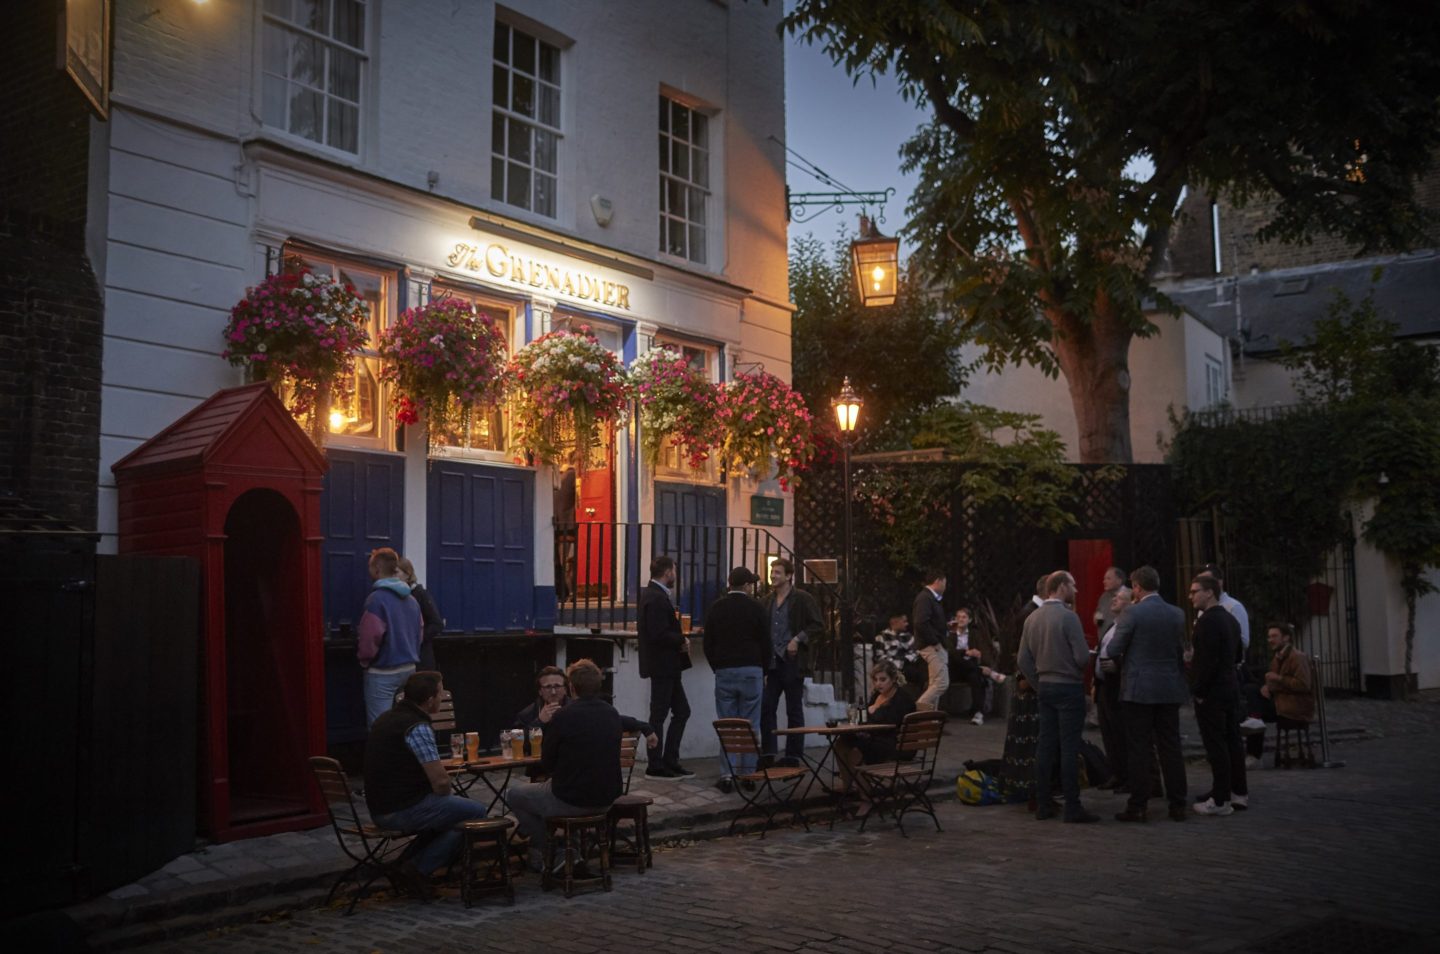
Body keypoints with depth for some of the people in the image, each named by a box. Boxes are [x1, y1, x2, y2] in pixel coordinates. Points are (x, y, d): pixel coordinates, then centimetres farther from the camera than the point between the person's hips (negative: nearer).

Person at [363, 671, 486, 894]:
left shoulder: (387, 717, 10)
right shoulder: (417, 728, -20)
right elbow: (441, 781, -22)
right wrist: (445, 795, 2)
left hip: (380, 809, 10)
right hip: (403, 811, -9)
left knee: (447, 809, 26)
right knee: (476, 812, -1)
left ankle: (412, 859, 16)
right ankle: (420, 868, 0)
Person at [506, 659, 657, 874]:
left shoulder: (563, 717, -18)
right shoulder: (612, 714, 0)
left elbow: (546, 765, -6)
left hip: (571, 801, -7)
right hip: (606, 800, 7)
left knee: (513, 795, 17)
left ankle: (544, 854, 13)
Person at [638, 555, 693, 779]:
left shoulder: (652, 594, 13)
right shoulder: (656, 598, -19)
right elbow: (658, 634, -27)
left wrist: (679, 638, 1)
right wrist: (682, 640, -12)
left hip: (666, 666, 10)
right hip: (662, 666, -10)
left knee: (681, 711, 14)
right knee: (659, 715, 0)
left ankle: (670, 761, 19)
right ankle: (656, 767, 9)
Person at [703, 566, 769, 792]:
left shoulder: (715, 608, 4)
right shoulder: (755, 608, -2)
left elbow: (707, 644, 6)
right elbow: (766, 643, 0)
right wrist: (763, 671, 12)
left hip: (724, 672, 2)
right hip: (751, 671, -2)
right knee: (750, 726, 4)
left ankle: (726, 775, -3)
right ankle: (748, 774, 4)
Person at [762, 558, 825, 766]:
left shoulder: (803, 599, -4)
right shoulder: (768, 601, 13)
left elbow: (818, 625, -7)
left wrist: (798, 639, -17)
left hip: (792, 662, -5)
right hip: (771, 662, 5)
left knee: (794, 710, 3)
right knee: (766, 708, 3)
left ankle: (793, 756, 10)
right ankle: (767, 754, 11)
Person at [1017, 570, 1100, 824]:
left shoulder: (1032, 618, 6)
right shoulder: (1068, 616, -14)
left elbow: (1023, 660, 6)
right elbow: (1082, 657, -17)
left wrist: (1039, 682, 14)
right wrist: (1080, 666, 5)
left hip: (1045, 687, 6)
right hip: (1069, 687, -6)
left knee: (1045, 746, 9)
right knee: (1069, 748, -3)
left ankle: (1042, 805, 13)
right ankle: (1072, 807, -1)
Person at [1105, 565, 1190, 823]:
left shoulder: (1132, 614, -12)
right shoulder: (1177, 614, 4)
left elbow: (1113, 651, -9)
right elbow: (1181, 650, 10)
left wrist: (1127, 656, 13)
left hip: (1139, 688, -4)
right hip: (1170, 690, 5)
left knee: (1139, 749, 1)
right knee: (1171, 747, 9)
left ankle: (1138, 806, 2)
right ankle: (1177, 805, 12)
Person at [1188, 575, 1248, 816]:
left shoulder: (1208, 620, -17)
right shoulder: (1230, 619, 12)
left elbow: (1207, 659, -22)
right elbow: (1238, 654, 20)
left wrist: (1198, 690, -15)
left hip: (1211, 692, -9)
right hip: (1230, 687, 9)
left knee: (1215, 745, -5)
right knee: (1232, 740, 14)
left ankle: (1220, 800, -1)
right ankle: (1239, 792, 21)